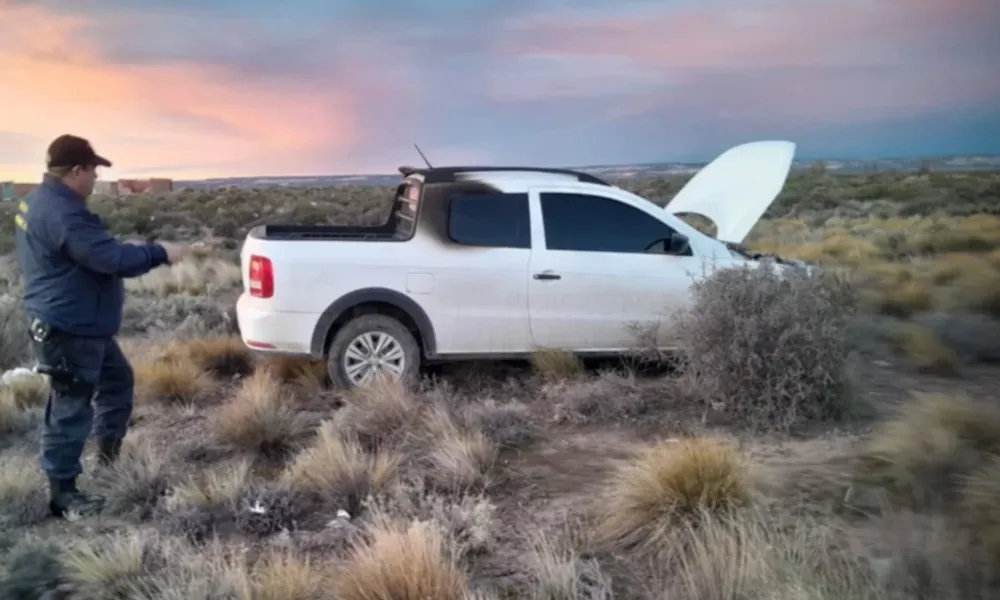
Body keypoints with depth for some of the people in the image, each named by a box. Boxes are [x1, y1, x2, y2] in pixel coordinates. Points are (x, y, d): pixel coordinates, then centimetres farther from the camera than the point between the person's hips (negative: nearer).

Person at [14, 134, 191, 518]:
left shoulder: (40, 201, 10)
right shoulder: (62, 213, -25)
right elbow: (112, 259, -29)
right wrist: (161, 253, -17)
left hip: (82, 325, 11)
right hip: (69, 330, -11)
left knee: (117, 379, 24)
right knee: (71, 410, -1)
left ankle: (109, 448, 36)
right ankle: (62, 493, 9)